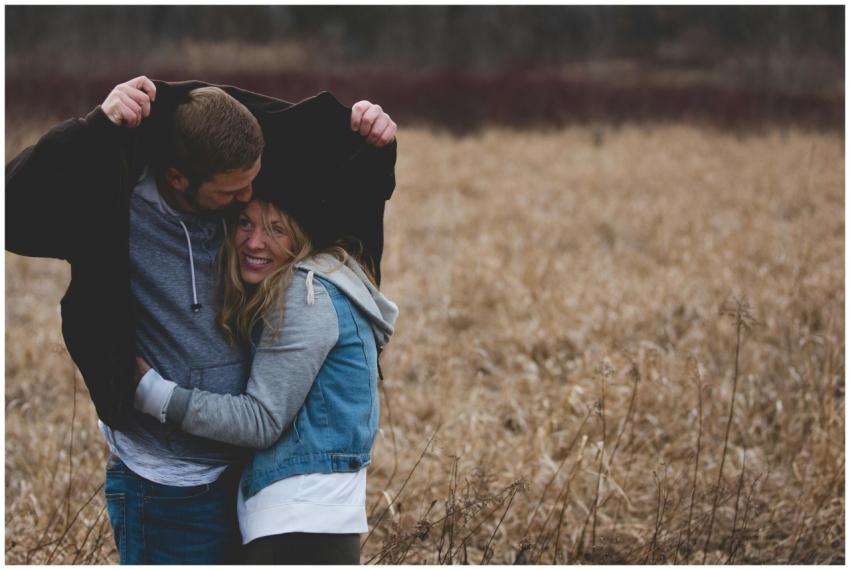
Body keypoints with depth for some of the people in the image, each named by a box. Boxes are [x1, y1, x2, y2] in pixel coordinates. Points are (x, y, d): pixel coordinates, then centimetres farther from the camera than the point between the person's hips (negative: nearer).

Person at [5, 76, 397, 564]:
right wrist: (98, 129, -41)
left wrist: (374, 147, -10)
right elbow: (15, 209, -33)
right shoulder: (119, 210, -18)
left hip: (253, 467, 5)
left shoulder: (251, 201, -4)